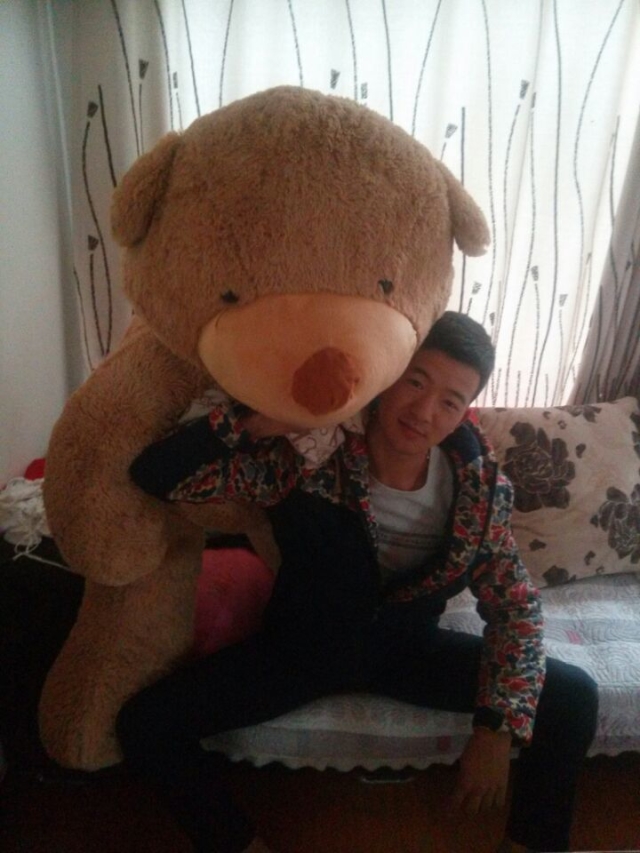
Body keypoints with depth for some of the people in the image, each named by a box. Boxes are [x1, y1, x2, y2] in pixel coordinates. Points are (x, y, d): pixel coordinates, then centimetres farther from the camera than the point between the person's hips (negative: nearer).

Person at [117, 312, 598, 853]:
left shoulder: (480, 485, -17)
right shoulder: (306, 453, -26)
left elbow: (516, 606, -8)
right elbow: (153, 477, -28)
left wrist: (496, 731, -17)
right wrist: (257, 420, -41)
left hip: (409, 646, 2)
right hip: (303, 645, -1)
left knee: (573, 698, -9)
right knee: (146, 723, -17)